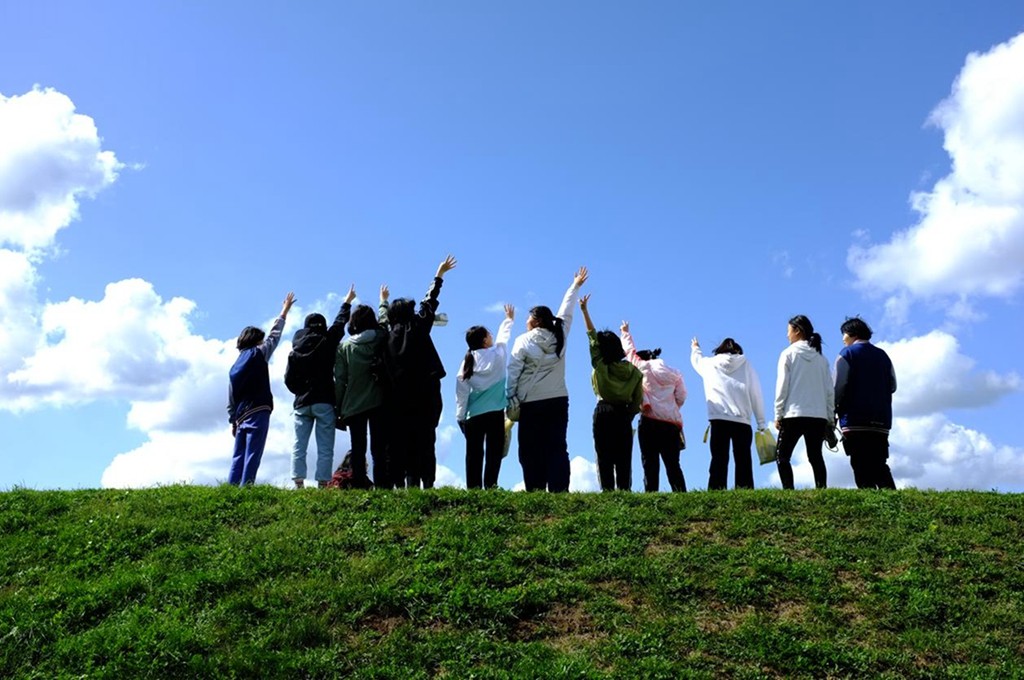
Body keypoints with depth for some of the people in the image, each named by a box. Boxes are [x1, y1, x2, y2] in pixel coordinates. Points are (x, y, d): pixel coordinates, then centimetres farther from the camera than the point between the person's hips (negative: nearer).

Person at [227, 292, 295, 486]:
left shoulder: (236, 365, 17)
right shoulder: (258, 354, 1)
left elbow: (231, 396, 16)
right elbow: (274, 336, 10)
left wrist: (233, 420, 19)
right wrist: (285, 311, 19)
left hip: (241, 415, 6)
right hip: (258, 412, -6)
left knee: (239, 456, 7)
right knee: (252, 455, -9)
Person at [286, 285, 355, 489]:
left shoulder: (295, 349, 6)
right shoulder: (327, 342, -2)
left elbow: (288, 379, 6)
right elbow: (340, 323, 14)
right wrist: (347, 302, 28)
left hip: (301, 403, 3)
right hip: (324, 402, -3)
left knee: (298, 447, 4)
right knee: (325, 448, -2)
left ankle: (298, 484, -4)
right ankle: (322, 484, -8)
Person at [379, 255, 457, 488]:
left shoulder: (388, 335, 9)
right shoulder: (418, 328, 2)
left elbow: (383, 319, 31)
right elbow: (429, 303, 14)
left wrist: (383, 301, 52)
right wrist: (439, 275, 27)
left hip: (398, 397, 3)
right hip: (425, 393, -2)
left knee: (398, 445, 5)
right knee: (424, 443, -4)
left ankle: (399, 484, 0)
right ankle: (426, 484, -11)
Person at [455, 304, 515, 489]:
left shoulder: (467, 362, 2)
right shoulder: (498, 355, -1)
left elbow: (461, 392, 2)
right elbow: (503, 336, 20)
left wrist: (460, 416, 9)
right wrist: (509, 320, 38)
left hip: (473, 416, 2)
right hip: (495, 413, -2)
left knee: (474, 455, 4)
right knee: (494, 454, 1)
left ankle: (473, 489, 0)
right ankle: (490, 486, -6)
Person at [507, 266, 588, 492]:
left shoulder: (523, 342, -2)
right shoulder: (560, 336, 7)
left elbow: (513, 374, -5)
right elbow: (565, 312, 22)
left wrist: (511, 402, -1)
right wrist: (575, 286, 37)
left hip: (531, 404, -3)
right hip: (558, 401, 3)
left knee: (531, 451, 1)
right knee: (557, 448, 1)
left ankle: (535, 492, -6)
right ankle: (559, 490, -9)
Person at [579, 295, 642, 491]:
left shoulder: (600, 366, -4)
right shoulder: (633, 371, 1)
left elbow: (592, 336, 3)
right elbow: (637, 401, 0)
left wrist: (584, 310, 10)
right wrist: (628, 416, 14)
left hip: (603, 413, -2)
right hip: (623, 415, 2)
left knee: (604, 458, -1)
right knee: (624, 459, 4)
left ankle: (608, 491, -8)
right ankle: (624, 491, -1)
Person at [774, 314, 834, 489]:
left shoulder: (789, 353, -1)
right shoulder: (821, 358, 12)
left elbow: (782, 386, -5)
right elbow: (830, 389, 9)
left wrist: (778, 414, -1)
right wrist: (830, 417, 14)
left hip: (794, 414, -4)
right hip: (819, 416, 5)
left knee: (782, 456, 1)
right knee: (816, 456, 9)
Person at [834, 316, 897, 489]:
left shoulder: (847, 353, 0)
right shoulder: (882, 355, 16)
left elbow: (839, 386, -9)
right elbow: (892, 386, 15)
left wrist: (832, 411, -1)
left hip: (856, 418, -5)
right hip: (881, 418, 6)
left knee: (861, 465, -6)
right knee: (880, 465, 9)